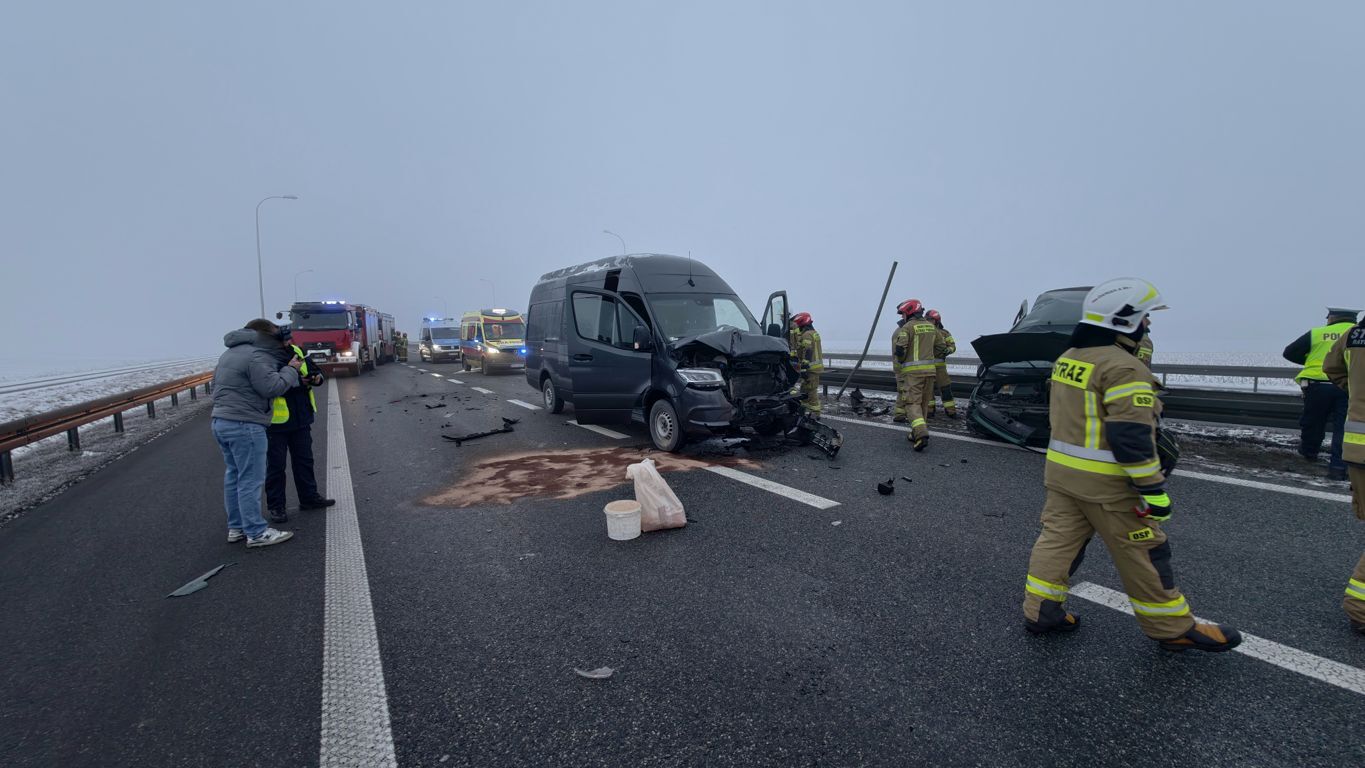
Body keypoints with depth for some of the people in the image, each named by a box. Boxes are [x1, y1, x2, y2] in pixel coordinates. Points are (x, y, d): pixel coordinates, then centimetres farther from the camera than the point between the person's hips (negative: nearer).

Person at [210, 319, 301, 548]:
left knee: (234, 475, 16)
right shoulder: (256, 356, -14)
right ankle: (256, 533, -1)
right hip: (244, 425, -10)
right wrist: (291, 370, -6)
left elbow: (217, 383, 25)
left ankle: (236, 528, 23)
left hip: (220, 421, 10)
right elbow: (272, 388, -18)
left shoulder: (230, 353, 18)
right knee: (251, 479, -5)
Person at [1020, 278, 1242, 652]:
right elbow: (1131, 436, -23)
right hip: (1105, 482, -8)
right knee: (1141, 553, 7)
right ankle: (1173, 629, 22)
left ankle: (1040, 611, 16)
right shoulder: (1123, 367, -19)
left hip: (1061, 470, 8)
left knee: (1058, 538, 12)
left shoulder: (1068, 358, 9)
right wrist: (1153, 488, -18)